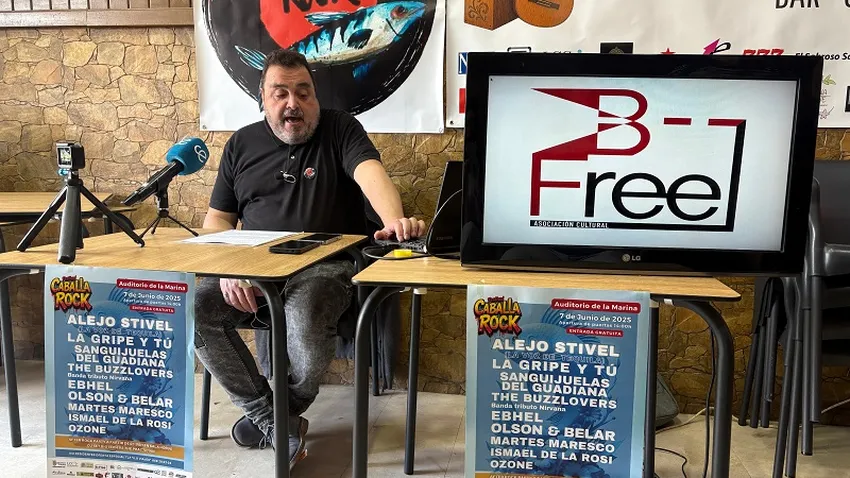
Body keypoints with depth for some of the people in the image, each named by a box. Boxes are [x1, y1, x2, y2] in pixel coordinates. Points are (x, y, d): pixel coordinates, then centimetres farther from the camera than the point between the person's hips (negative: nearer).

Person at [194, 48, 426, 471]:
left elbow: (371, 173, -18)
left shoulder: (339, 129, 3)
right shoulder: (242, 144, 13)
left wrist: (394, 220, -41)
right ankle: (274, 422, -6)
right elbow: (217, 218, 13)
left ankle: (288, 410, 2)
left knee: (306, 326, -34)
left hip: (325, 265, -4)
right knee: (193, 310, -21)